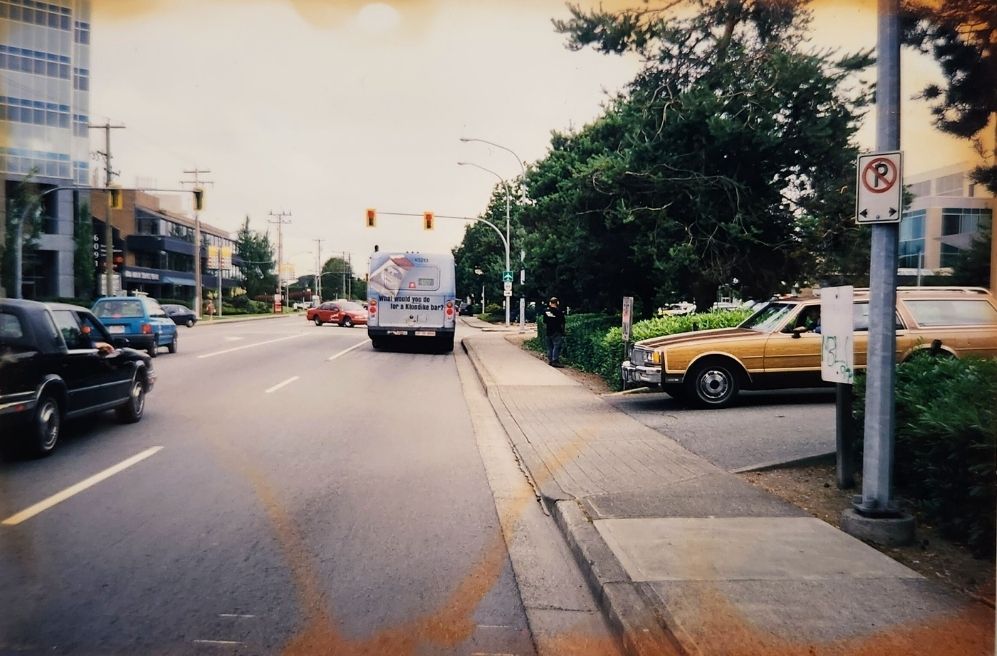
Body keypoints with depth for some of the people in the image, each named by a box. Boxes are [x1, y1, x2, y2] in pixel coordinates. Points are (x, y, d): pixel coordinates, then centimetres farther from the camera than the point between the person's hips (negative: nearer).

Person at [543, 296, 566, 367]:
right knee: (557, 346, -3)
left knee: (549, 346, 13)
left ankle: (549, 360, 16)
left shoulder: (546, 311, 2)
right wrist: (563, 330, 7)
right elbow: (562, 323, -7)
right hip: (557, 332, -5)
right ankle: (555, 361, -7)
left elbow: (544, 322, 10)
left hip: (548, 331, 5)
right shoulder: (559, 311, -12)